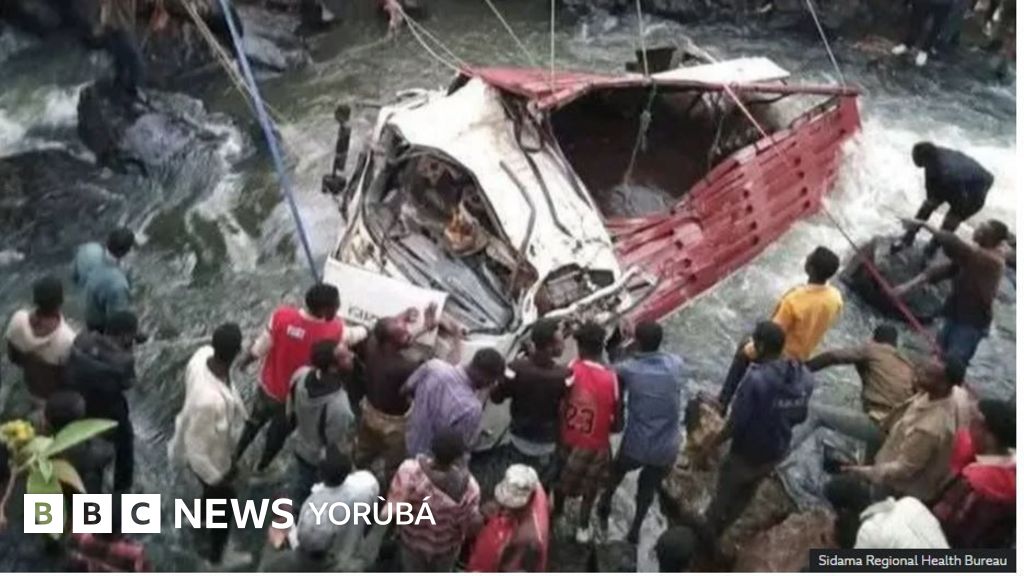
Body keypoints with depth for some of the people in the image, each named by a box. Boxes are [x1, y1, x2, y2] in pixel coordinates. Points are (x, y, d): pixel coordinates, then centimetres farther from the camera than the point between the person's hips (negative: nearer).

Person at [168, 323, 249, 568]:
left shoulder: (203, 354, -25)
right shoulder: (210, 400, -48)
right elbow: (196, 448, -34)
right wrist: (217, 478, -17)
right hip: (210, 458, -7)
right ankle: (216, 555, 51)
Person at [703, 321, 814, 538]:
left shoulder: (756, 378, -34)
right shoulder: (805, 377, -13)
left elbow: (736, 422, -28)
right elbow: (800, 416, 1)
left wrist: (714, 444, -11)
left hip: (747, 453, -6)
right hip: (777, 452, 6)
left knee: (724, 494, 21)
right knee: (745, 494, 29)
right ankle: (719, 527, 51)